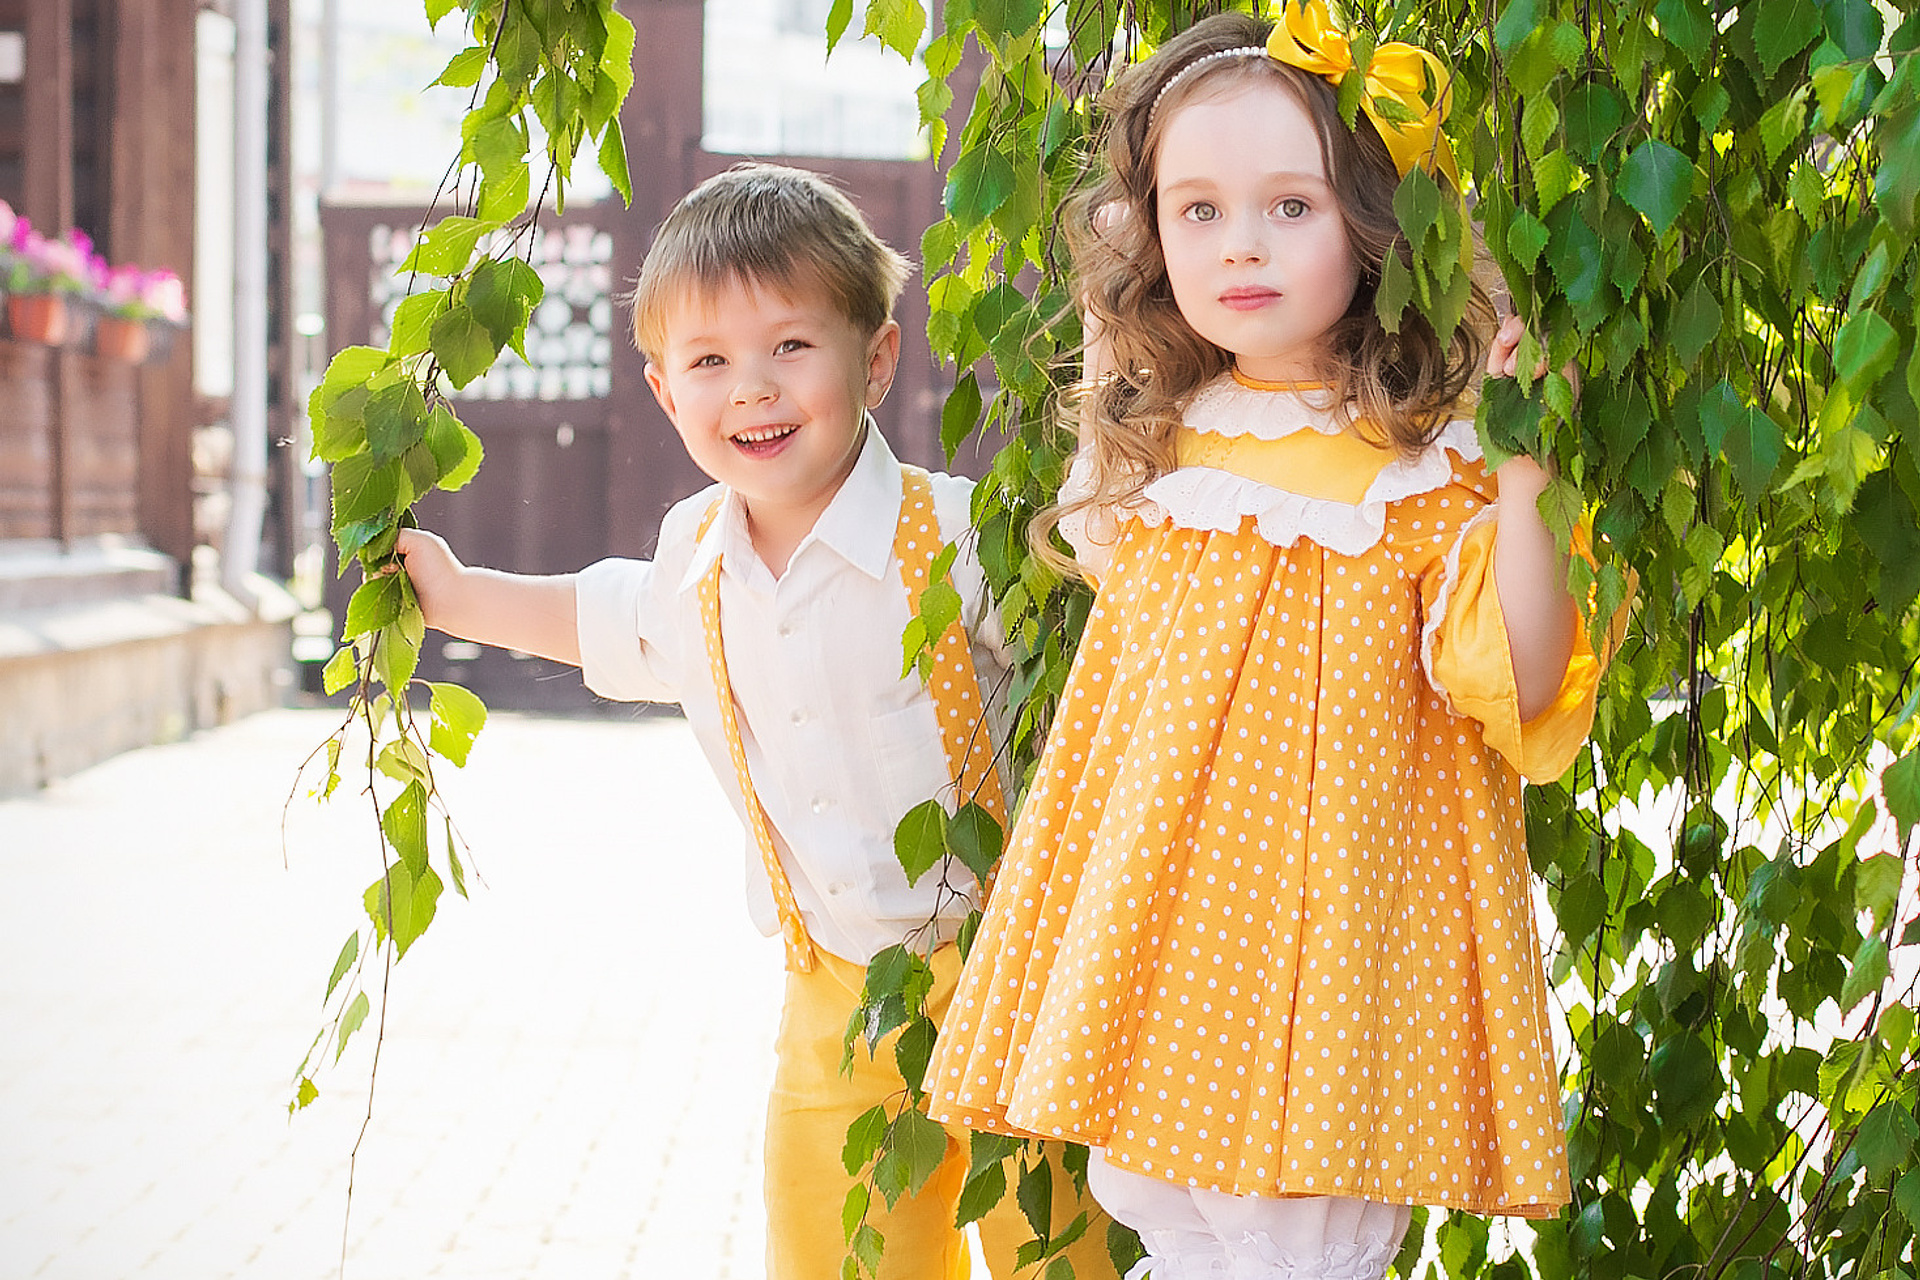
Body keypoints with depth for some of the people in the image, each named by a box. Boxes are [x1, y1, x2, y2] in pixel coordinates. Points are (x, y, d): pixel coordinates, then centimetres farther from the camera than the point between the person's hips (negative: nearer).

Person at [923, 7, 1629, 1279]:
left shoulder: (1427, 464, -6)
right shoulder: (1152, 454, 10)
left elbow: (1521, 687, -17)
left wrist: (1524, 476, -22)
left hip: (1326, 923, -5)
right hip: (1159, 926, 5)